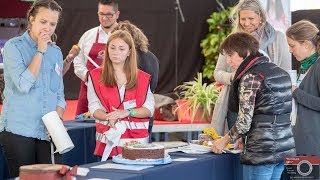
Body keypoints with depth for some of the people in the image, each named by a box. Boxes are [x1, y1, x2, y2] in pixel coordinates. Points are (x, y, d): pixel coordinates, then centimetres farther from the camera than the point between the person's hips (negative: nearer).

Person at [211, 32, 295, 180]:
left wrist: (225, 140, 2)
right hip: (285, 148, 8)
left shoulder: (250, 77, -12)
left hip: (261, 152, -8)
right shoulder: (280, 72, 13)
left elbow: (244, 122, -15)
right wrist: (245, 137, 17)